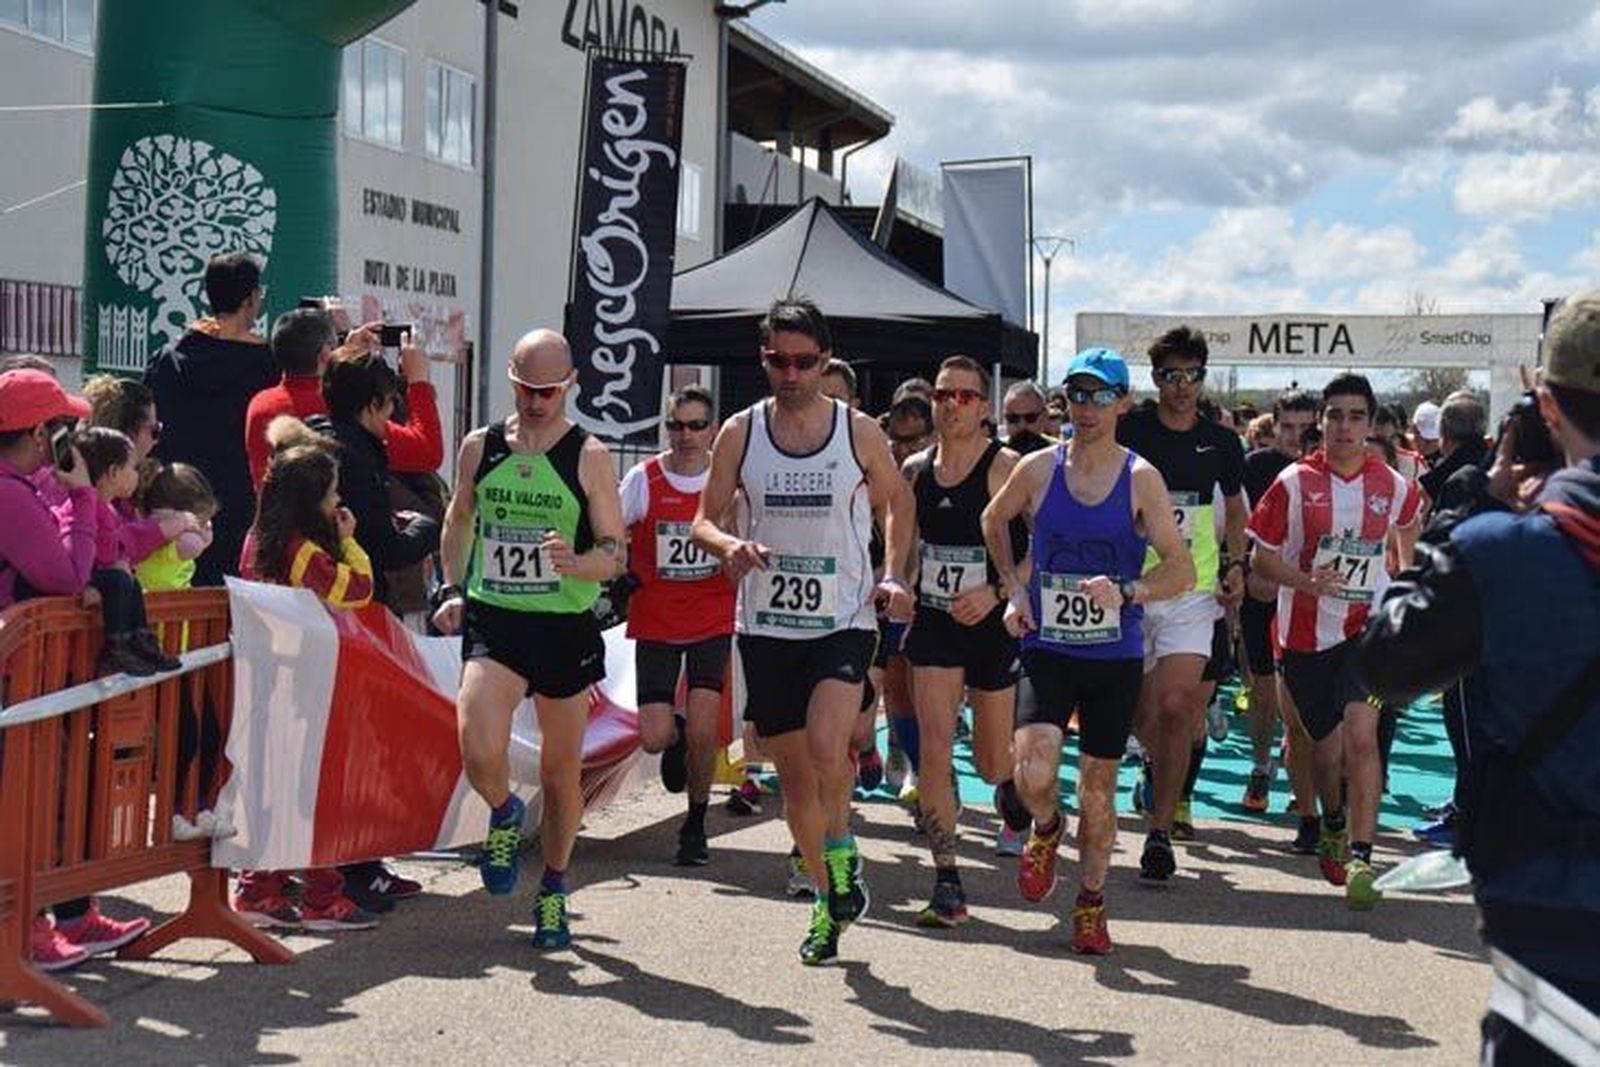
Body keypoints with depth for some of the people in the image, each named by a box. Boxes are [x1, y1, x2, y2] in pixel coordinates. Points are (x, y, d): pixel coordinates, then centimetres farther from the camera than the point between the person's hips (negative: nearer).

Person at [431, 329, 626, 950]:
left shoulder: (589, 457, -3)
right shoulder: (480, 446, 5)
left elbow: (615, 554, -3)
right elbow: (459, 519, 23)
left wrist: (575, 562, -24)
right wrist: (452, 589, 11)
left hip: (567, 626, -1)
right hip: (492, 620, 1)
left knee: (561, 772, 9)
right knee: (479, 753, -21)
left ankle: (553, 893, 32)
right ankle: (504, 815, 16)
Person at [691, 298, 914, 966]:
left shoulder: (860, 432, 0)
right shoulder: (740, 433, 2)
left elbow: (898, 499, 15)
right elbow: (705, 521, 6)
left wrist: (892, 574, 2)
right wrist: (730, 547, -17)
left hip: (843, 620, -2)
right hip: (765, 625, 2)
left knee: (827, 748, -25)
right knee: (793, 773, 9)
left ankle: (842, 847, 4)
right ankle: (827, 901, 27)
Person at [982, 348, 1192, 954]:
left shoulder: (1140, 479, -5)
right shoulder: (1037, 470, -1)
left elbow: (1182, 569, -6)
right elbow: (993, 520, 20)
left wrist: (1128, 593, -24)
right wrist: (1013, 589, 9)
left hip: (1115, 655, 0)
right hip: (1046, 647, 0)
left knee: (1099, 786, 9)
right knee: (1033, 774, -18)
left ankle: (1091, 903, 29)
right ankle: (1047, 830, 18)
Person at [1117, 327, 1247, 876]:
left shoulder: (1221, 442, 6)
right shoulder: (1128, 431, -3)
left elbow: (1235, 507, 21)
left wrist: (1235, 564, 8)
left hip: (1192, 590, 0)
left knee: (1177, 707, -12)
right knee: (1141, 712, 7)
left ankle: (1161, 829, -2)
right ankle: (1157, 767, 43)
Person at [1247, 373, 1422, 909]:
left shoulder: (1392, 486, 0)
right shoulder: (1294, 482, -6)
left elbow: (1412, 520, 23)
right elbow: (1262, 557, -2)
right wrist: (1307, 581, -20)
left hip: (1368, 628, 0)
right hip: (1306, 632, 0)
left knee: (1361, 736, -19)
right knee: (1325, 747, 11)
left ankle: (1361, 859, -16)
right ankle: (1332, 827, 42)